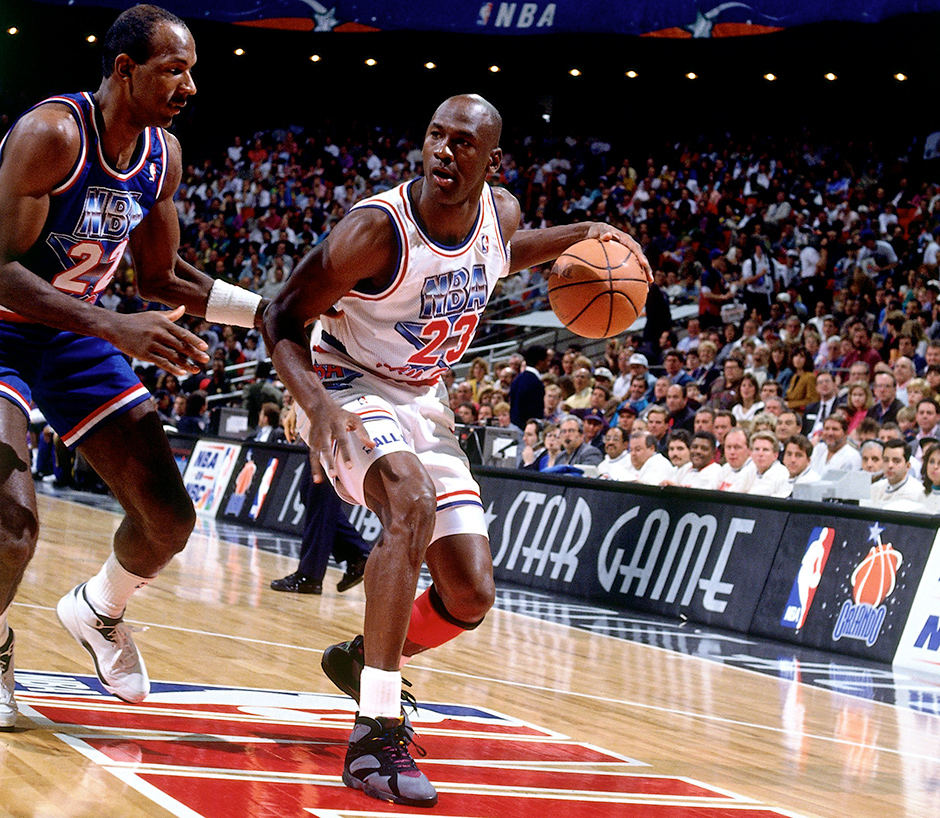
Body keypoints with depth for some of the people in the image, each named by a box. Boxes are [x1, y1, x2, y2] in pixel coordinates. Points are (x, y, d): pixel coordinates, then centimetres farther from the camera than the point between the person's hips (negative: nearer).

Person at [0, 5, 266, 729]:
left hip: (75, 335, 7)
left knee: (169, 516, 3)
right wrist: (118, 329, -40)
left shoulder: (163, 158, -3)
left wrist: (274, 310, -1)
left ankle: (98, 611, 35)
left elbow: (162, 279, 10)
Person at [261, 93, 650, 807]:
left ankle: (362, 658, 32)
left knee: (471, 597, 0)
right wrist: (315, 403, -36)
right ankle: (376, 730, -36)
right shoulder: (378, 228, -25)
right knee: (412, 501, -37)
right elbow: (282, 318, -20)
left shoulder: (501, 212, -7)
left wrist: (580, 236, 6)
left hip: (423, 402, 6)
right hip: (348, 388, -6)